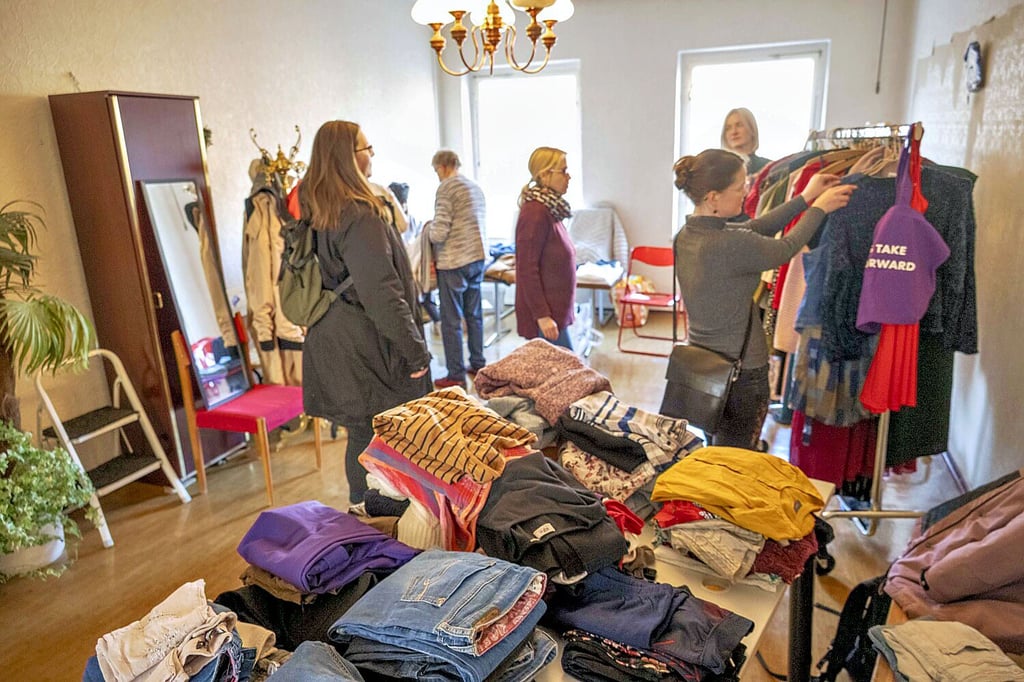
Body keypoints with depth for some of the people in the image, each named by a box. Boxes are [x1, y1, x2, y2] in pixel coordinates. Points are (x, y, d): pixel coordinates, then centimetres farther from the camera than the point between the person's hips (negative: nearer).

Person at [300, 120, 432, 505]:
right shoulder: (360, 217, -19)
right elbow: (382, 293, -24)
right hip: (367, 347, -9)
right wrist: (416, 350, -17)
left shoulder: (316, 210, 10)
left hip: (334, 340, 9)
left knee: (361, 435, 19)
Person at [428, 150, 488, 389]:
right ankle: (478, 364, 27)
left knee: (451, 321, -1)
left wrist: (430, 228, 5)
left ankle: (456, 375, 4)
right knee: (474, 315, 17)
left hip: (453, 263, -8)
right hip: (477, 259, 8)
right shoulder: (476, 187, 12)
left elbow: (439, 233, -18)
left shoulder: (446, 187, -12)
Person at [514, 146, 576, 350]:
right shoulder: (535, 212, -17)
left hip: (556, 308, 9)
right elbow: (527, 269, -20)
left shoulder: (550, 210, 11)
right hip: (544, 311, -9)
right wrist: (542, 315, -21)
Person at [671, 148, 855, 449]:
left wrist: (805, 198, 13)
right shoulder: (730, 245, -26)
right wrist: (819, 208, 9)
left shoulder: (686, 234, -1)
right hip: (740, 374, -8)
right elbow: (785, 249, -7)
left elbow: (754, 228, 10)